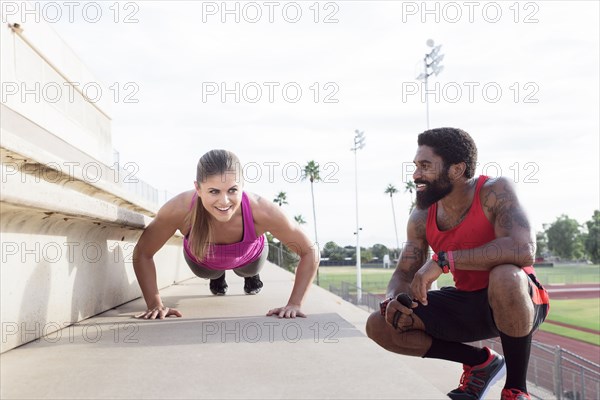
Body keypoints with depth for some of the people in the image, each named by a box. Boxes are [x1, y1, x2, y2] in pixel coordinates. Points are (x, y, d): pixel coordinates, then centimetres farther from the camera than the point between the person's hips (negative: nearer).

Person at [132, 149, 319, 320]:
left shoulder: (260, 211, -46)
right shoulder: (180, 209, -45)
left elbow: (310, 252, -31)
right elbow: (142, 253, -26)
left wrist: (294, 304, -34)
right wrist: (155, 304, -29)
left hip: (249, 258, 0)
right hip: (202, 260, 0)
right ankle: (217, 276, 59)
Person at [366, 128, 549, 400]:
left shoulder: (495, 192, -21)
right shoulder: (421, 219, -5)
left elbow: (523, 250, -38)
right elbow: (403, 275, 1)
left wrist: (442, 260, -38)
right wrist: (392, 302, -24)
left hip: (520, 300, -5)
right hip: (465, 302, 6)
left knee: (505, 276, -41)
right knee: (379, 326, -8)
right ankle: (480, 362, 7)